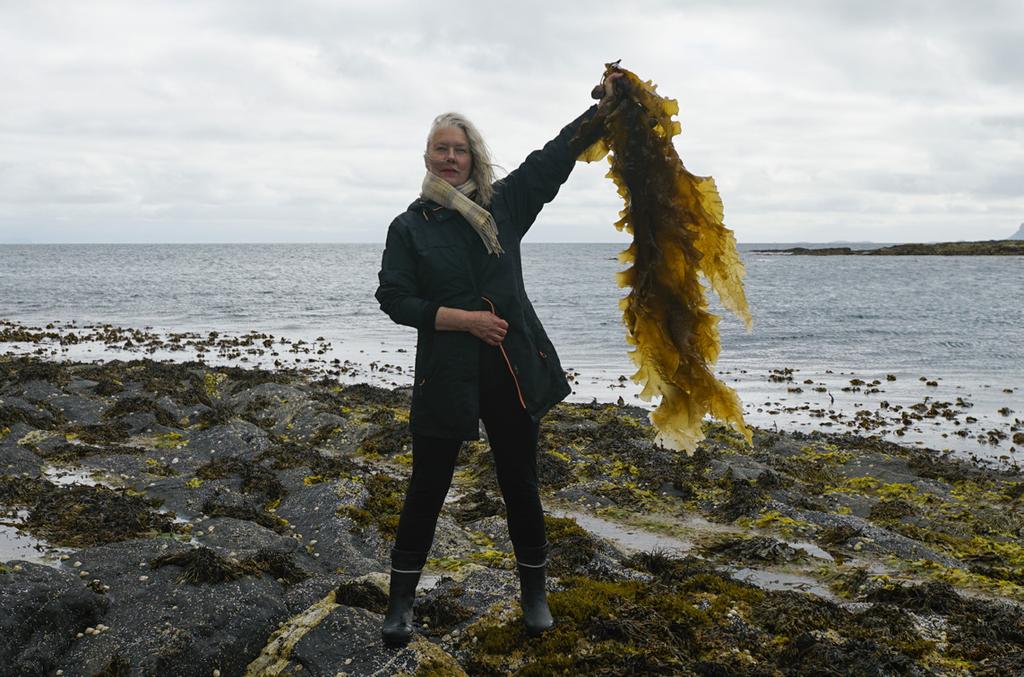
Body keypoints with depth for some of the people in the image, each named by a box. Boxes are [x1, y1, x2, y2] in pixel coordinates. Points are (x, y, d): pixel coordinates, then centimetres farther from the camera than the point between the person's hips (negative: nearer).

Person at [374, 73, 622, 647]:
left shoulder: (504, 203, 7)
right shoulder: (409, 227, 2)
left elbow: (556, 157, 4)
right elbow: (395, 299, -4)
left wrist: (605, 104, -4)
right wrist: (465, 319, -14)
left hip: (514, 369, 2)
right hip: (447, 376, -2)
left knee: (521, 485, 10)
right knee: (428, 488, 6)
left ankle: (534, 594, 27)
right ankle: (402, 601, 20)